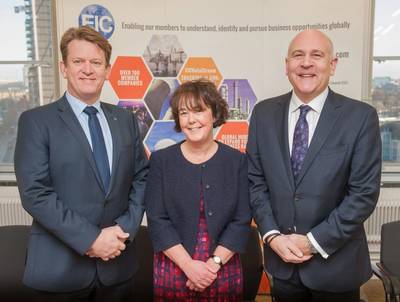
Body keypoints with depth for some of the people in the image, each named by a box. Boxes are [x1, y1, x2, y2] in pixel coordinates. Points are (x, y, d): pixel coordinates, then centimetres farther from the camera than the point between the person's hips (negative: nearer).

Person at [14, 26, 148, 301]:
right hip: (60, 267, -3)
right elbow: (34, 192, -14)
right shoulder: (36, 121, -6)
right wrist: (90, 239, -17)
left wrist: (125, 228, -8)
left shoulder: (125, 119, 5)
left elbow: (142, 177, 5)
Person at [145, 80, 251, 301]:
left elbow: (241, 221, -4)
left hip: (223, 272, 1)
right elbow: (157, 221, -8)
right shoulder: (161, 160, -4)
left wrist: (214, 263, -12)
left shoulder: (237, 161, -2)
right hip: (173, 270, 0)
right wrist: (189, 265, -14)